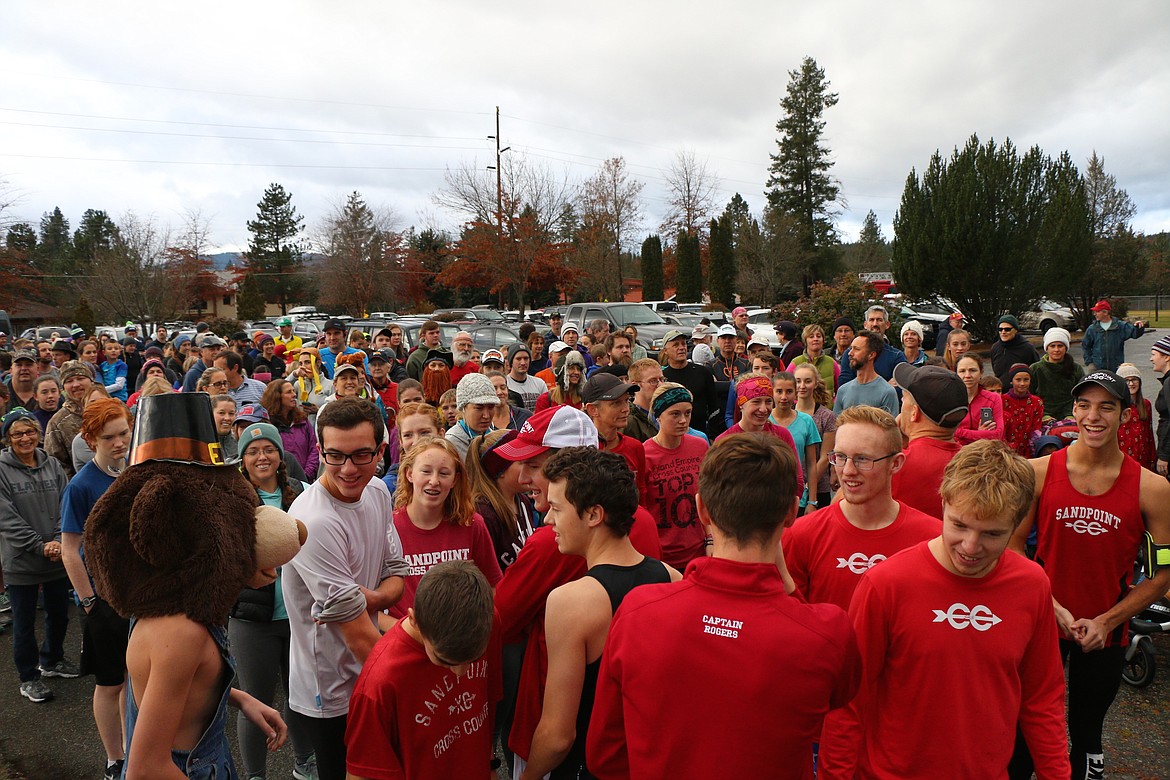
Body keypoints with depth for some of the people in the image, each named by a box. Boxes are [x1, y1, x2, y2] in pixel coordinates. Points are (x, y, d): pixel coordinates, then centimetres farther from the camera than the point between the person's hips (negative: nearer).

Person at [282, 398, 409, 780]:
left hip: (372, 677, 7)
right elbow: (361, 636, -25)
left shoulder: (378, 492, -3)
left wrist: (369, 598, -19)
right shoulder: (313, 522, -28)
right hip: (332, 695, -7)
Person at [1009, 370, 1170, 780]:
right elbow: (1014, 546, -3)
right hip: (1041, 623, 0)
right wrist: (1052, 606, -11)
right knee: (1024, 729, 11)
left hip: (1106, 634, 0)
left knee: (1086, 733, 19)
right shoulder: (1038, 472, -9)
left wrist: (1107, 621, -9)